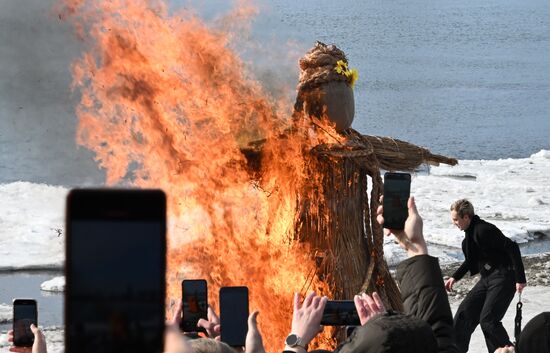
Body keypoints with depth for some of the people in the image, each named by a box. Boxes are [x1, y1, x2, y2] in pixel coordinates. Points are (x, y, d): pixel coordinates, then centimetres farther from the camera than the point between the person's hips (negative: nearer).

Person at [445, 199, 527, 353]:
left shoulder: (484, 230, -21)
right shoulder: (471, 232, 10)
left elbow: (512, 248, -23)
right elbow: (471, 260, 26)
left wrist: (520, 278, -23)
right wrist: (455, 277, 20)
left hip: (504, 278, -9)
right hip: (487, 278, 9)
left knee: (487, 320, -15)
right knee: (464, 312, 6)